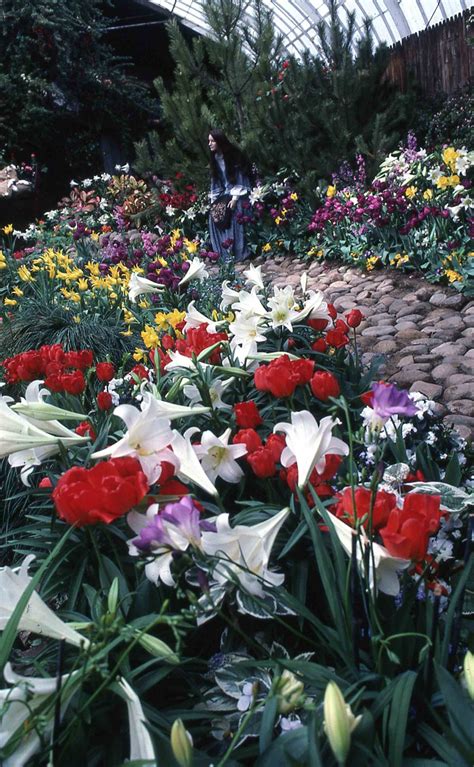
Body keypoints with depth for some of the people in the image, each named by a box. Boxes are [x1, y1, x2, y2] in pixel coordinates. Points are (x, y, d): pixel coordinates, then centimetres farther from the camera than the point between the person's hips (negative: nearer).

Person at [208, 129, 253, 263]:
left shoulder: (233, 155, -12)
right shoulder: (215, 158, 6)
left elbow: (240, 177, -13)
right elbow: (215, 180, 9)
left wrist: (235, 198, -20)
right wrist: (214, 200, 2)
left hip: (237, 194, -6)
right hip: (224, 194, 6)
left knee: (235, 220, -18)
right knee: (215, 217, -8)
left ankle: (238, 254, -12)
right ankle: (225, 253, -3)